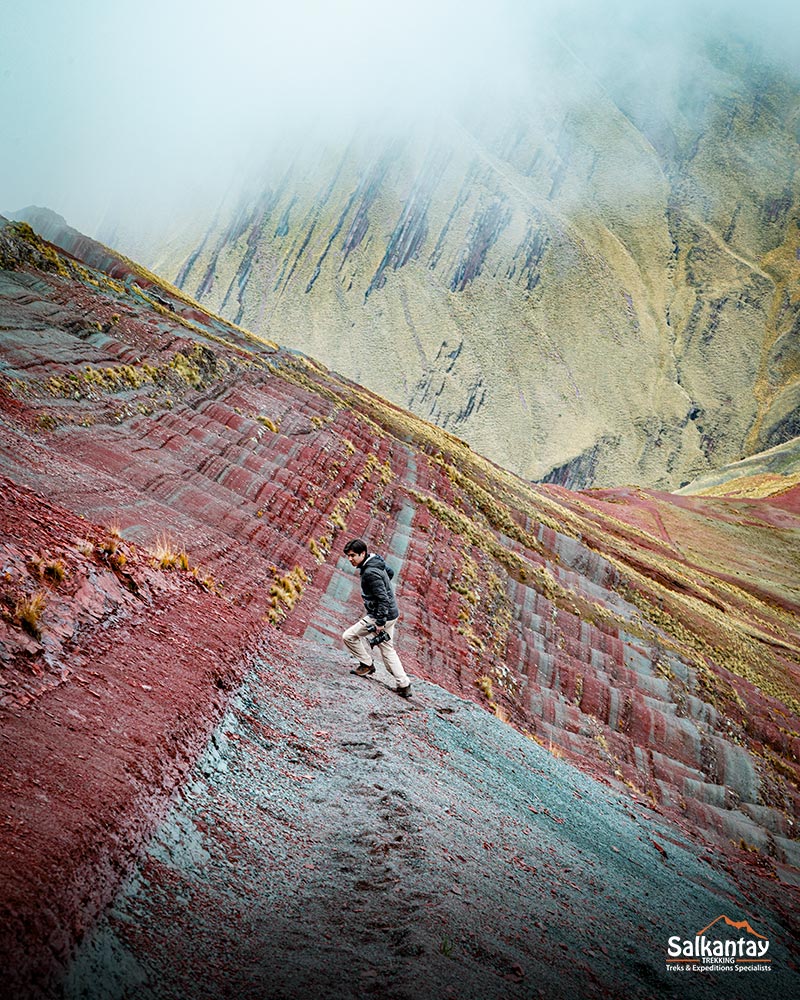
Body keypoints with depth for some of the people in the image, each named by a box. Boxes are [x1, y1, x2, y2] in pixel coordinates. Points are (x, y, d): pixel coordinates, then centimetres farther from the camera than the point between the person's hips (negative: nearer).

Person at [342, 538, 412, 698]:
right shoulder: (376, 561, 4)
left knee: (348, 636, 1)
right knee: (388, 649, 17)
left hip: (381, 615, -10)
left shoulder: (370, 573, -25)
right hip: (391, 613, 10)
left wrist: (380, 623, -25)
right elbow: (390, 573, 24)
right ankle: (404, 686, 18)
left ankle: (367, 664, 16)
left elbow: (383, 599, -27)